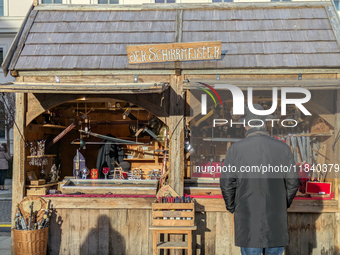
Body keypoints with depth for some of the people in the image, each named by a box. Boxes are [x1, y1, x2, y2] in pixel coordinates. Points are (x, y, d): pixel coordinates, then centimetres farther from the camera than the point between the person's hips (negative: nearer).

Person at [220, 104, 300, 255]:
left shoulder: (235, 149, -8)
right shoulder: (282, 148, -3)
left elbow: (227, 183, -5)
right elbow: (293, 182, 2)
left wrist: (231, 207, 11)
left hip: (247, 218, -1)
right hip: (276, 219, 2)